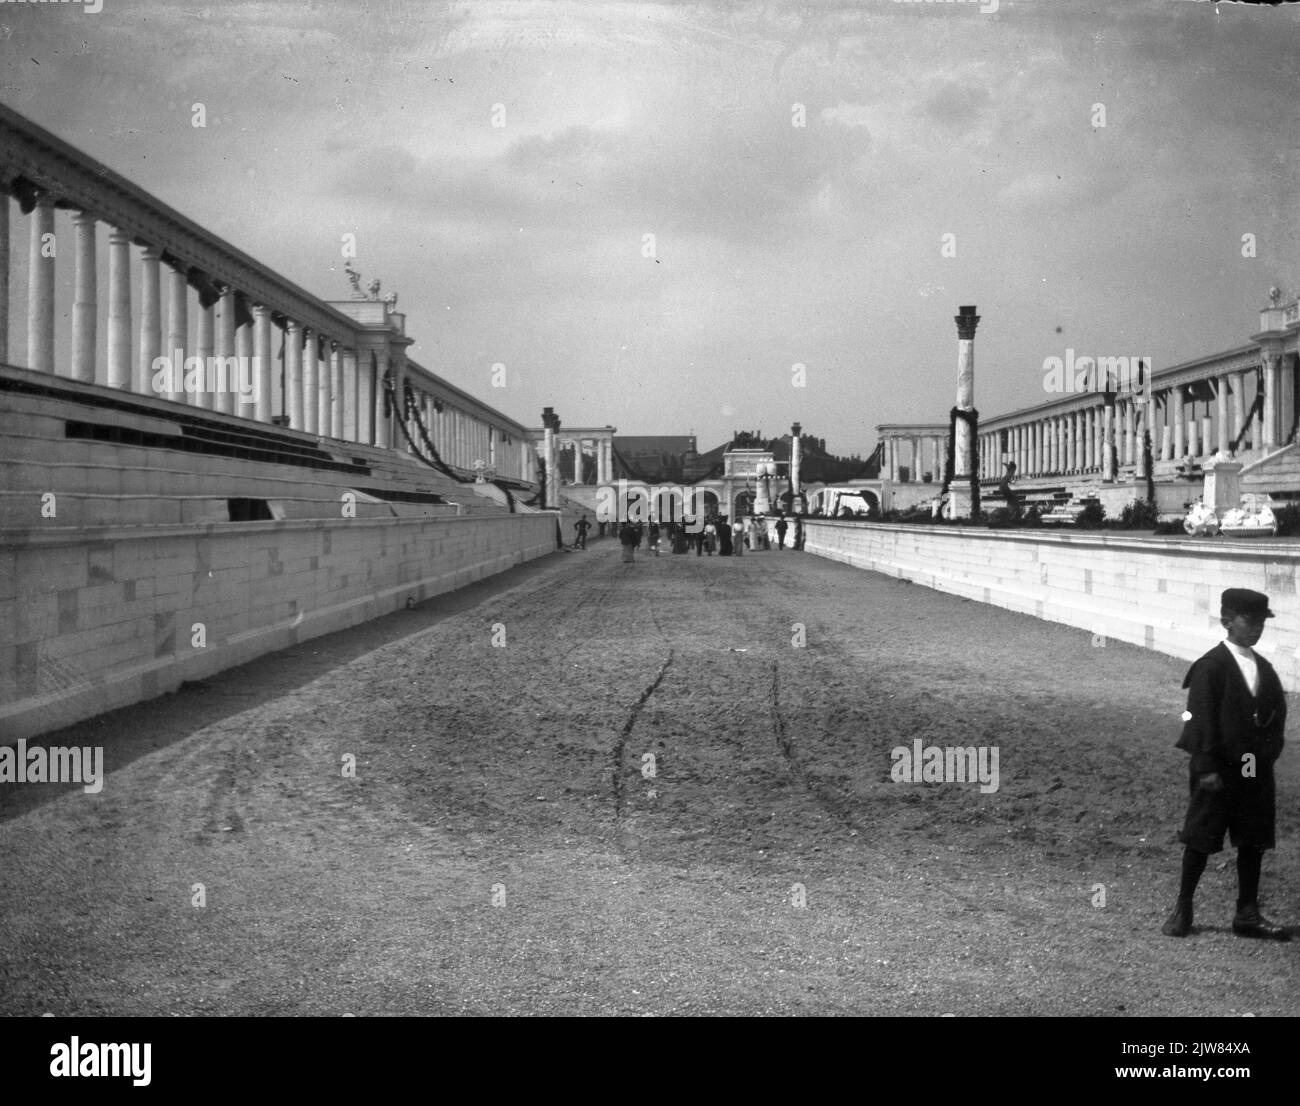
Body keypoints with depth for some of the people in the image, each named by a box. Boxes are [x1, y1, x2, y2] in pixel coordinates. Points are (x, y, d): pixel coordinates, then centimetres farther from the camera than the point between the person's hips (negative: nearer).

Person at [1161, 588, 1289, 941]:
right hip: (1218, 771, -6)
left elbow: (1278, 713, 15)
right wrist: (1207, 768, -17)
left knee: (1253, 841, 10)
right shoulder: (1211, 667, -11)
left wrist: (1268, 752, 2)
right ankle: (1182, 909, 15)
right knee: (1201, 840, 2)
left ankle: (1248, 914, 20)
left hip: (1257, 770, 6)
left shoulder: (1264, 669, 9)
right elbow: (1201, 719, -14)